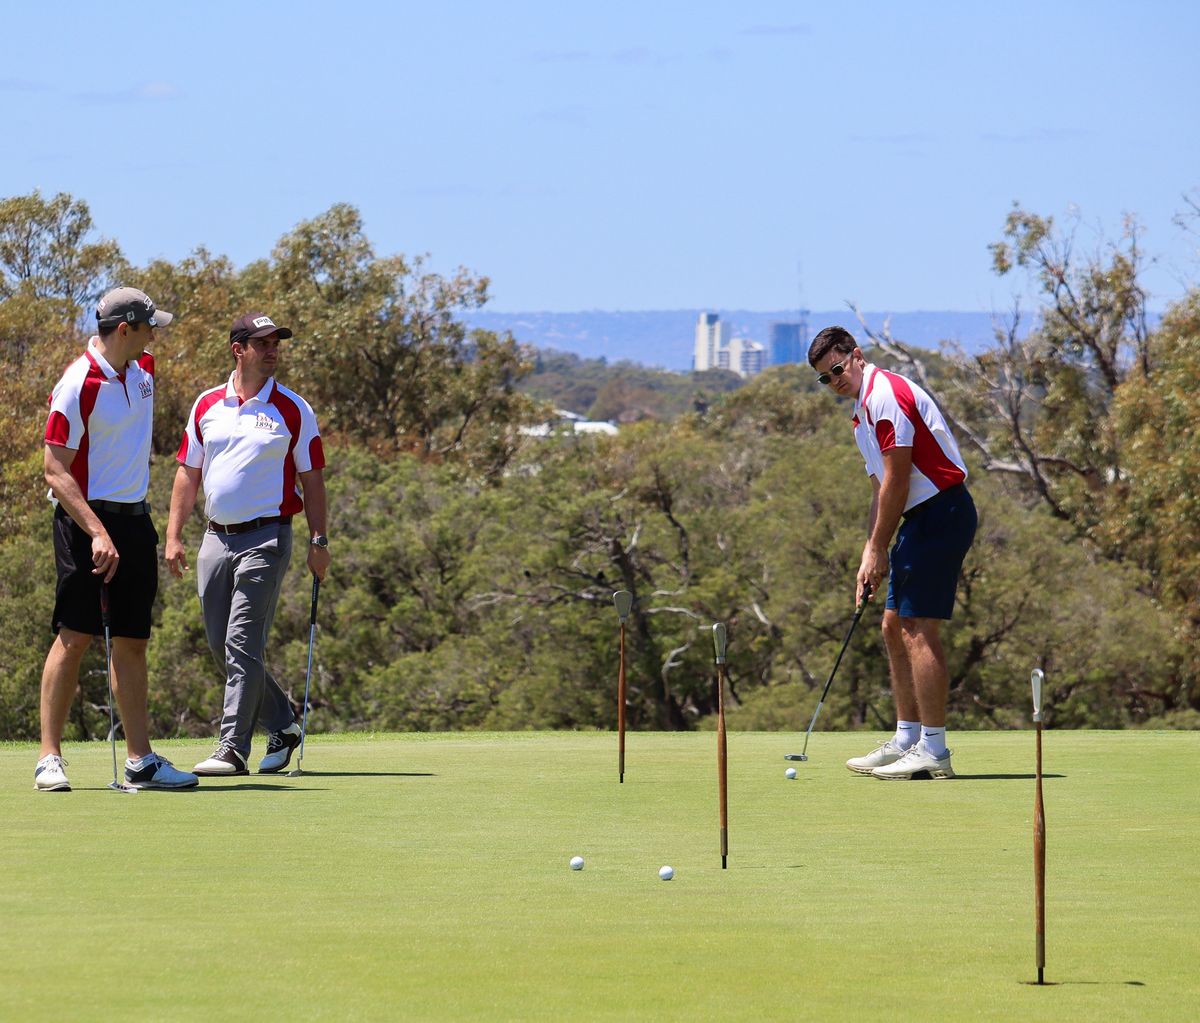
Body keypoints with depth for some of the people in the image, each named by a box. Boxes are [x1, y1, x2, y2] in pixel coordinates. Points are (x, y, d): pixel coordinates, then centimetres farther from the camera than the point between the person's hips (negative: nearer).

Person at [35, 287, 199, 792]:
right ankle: (49, 758, -7)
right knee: (75, 635, -9)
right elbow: (56, 471, -17)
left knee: (132, 640, 7)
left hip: (135, 518, 7)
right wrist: (98, 533, -26)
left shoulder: (143, 370, 10)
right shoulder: (78, 385, -15)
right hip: (85, 519, -7)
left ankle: (140, 759, 9)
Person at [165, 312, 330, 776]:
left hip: (265, 537, -5)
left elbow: (311, 479, 2)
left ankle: (233, 747, -10)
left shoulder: (293, 410, 0)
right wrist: (174, 535, 8)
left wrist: (318, 541, -5)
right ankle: (281, 724, 23)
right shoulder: (207, 406, 10)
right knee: (220, 645, 7)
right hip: (216, 538, 5)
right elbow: (188, 473, 14)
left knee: (242, 644, -11)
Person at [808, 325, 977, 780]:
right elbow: (881, 488, 22)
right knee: (895, 627, 13)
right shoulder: (863, 410, 20)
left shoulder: (885, 393, -13)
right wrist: (870, 556, 14)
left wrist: (878, 550, -10)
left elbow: (897, 480, -16)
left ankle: (933, 751, -14)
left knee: (919, 630, -13)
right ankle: (906, 740, 17)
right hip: (921, 517, 11)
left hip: (941, 513, -11)